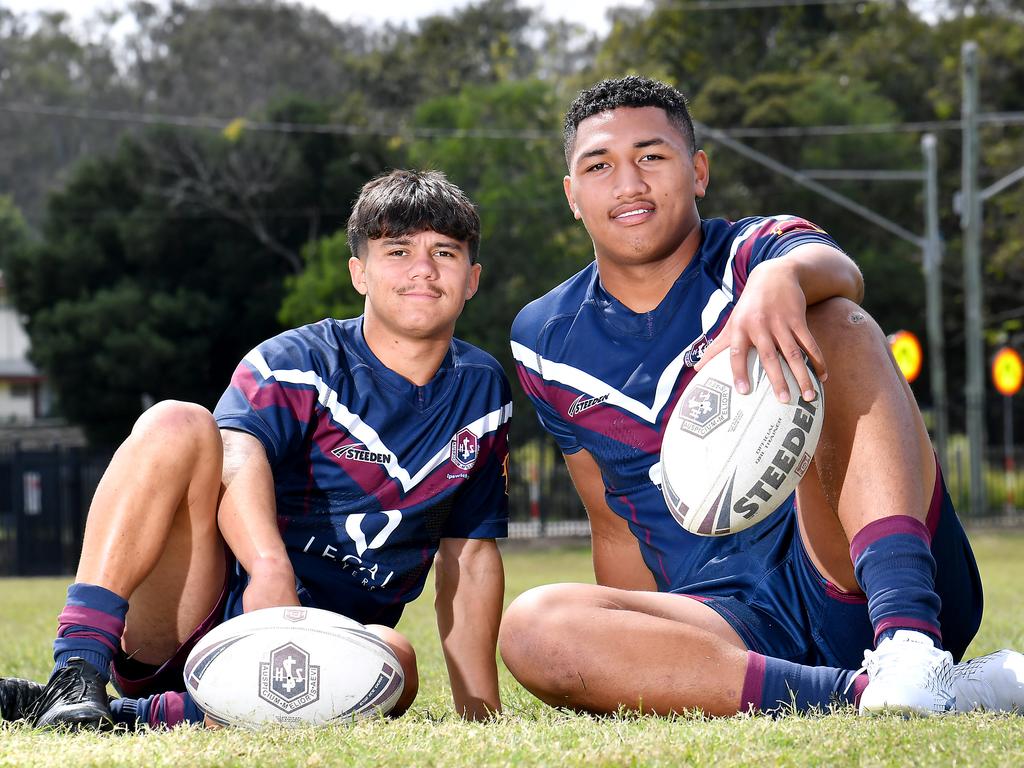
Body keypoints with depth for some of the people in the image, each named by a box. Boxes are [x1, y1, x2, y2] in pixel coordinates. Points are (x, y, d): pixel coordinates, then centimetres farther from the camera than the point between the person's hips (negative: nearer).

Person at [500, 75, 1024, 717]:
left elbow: (839, 272, -23)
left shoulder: (754, 253, 4)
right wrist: (623, 665, 19)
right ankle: (860, 691, -38)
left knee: (836, 326, -23)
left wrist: (785, 277, -47)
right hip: (729, 625, 3)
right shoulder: (546, 344, 15)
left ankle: (909, 637, -44)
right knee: (531, 627, -28)